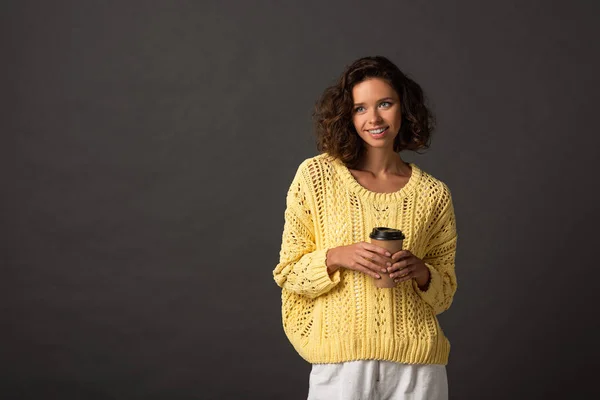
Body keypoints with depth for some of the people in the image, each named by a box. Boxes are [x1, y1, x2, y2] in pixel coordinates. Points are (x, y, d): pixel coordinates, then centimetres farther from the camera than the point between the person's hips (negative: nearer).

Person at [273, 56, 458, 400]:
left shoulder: (433, 194, 2)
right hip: (341, 361, -2)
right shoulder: (316, 175, -2)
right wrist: (336, 258, -17)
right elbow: (288, 274, 0)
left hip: (416, 365, 2)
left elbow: (445, 293, 10)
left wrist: (421, 272, -11)